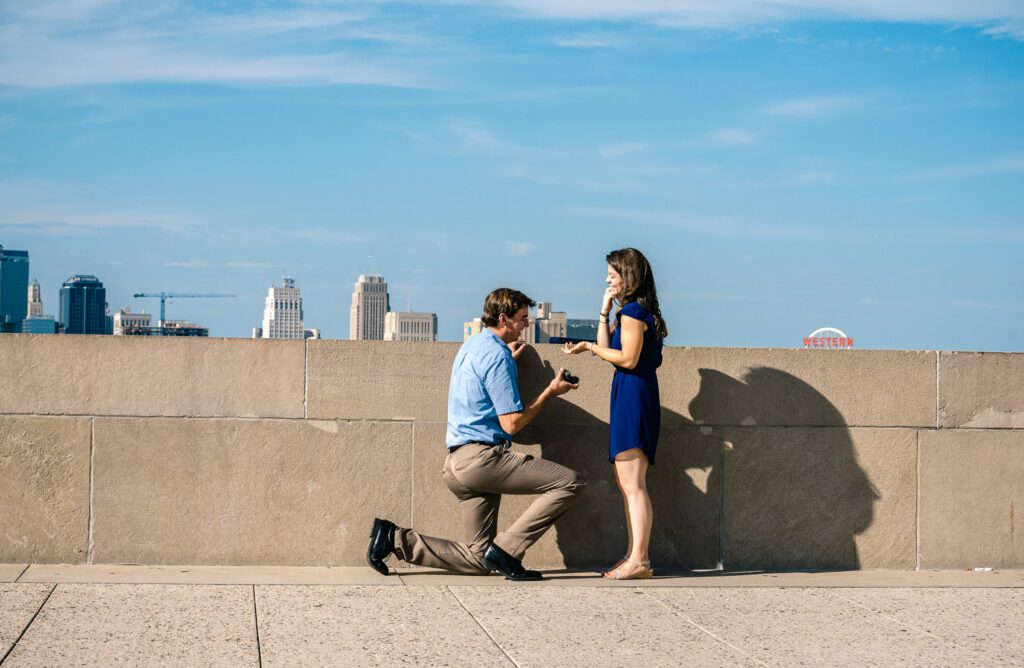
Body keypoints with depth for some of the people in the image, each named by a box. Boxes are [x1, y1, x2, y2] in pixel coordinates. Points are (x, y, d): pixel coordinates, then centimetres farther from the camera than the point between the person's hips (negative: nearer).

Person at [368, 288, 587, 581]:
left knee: (478, 558, 13)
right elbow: (511, 423, -13)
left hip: (456, 463, 10)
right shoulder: (497, 355, -11)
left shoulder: (471, 346, 19)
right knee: (570, 483, -13)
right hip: (482, 457, -10)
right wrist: (550, 392, -4)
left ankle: (395, 539, 8)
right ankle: (506, 548, -15)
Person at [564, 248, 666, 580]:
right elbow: (606, 346, 18)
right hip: (630, 395, 11)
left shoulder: (632, 311, -11)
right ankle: (634, 556, 11)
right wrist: (605, 310, 14)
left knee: (632, 483, -12)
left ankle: (639, 560, -14)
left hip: (633, 394, -11)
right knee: (627, 483, 11)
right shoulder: (637, 310, 19)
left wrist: (589, 346, -8)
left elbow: (628, 358, -17)